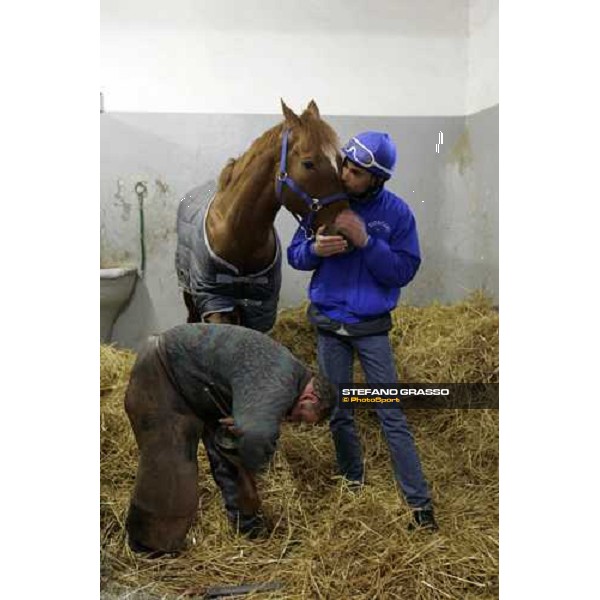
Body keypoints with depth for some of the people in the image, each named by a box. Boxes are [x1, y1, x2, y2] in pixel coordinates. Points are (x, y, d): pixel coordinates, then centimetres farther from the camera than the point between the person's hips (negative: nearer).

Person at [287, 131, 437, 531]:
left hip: (372, 327, -2)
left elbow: (404, 270, -13)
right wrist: (315, 249, -22)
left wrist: (365, 241, -25)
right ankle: (353, 482, 36)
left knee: (392, 416, -1)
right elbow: (295, 255, 1)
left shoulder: (396, 212, -9)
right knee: (339, 413, 15)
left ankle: (420, 504, 7)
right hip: (329, 324, 3)